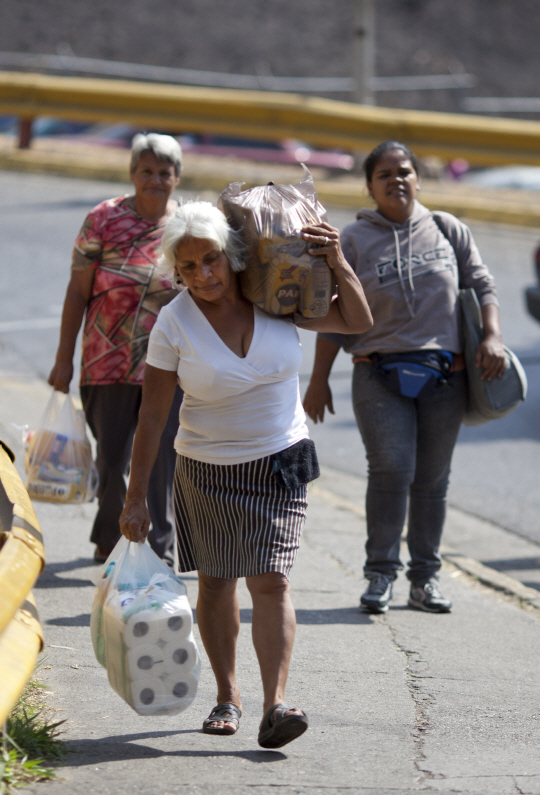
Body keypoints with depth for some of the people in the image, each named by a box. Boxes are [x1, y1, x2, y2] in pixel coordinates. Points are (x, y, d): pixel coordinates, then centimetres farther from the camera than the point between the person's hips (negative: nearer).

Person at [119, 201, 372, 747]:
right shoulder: (173, 324, -13)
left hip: (278, 462, 0)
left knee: (270, 580, -11)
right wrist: (135, 498, -11)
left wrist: (338, 265, -14)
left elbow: (356, 321, 3)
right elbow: (152, 416, -10)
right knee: (216, 583, 9)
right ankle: (227, 697, 26)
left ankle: (274, 707, -18)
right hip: (207, 471, 0)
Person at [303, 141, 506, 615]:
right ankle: (381, 575, -6)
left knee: (432, 478, 3)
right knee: (391, 470, -16)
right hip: (380, 375, -2)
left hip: (444, 377, 2)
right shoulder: (355, 240, 6)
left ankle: (425, 579, 11)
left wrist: (492, 337, -5)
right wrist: (319, 380, 2)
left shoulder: (448, 230, 11)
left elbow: (482, 286, 13)